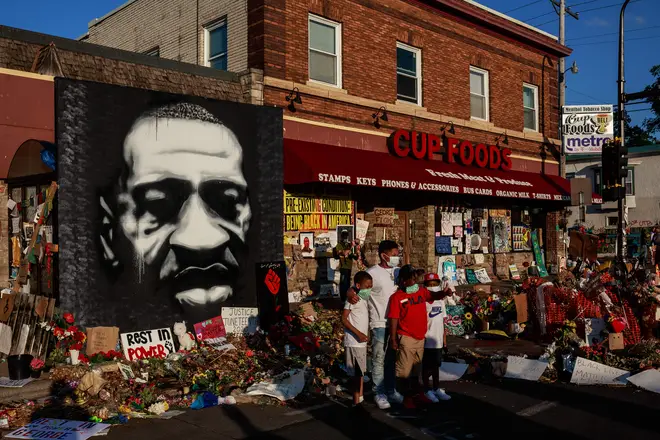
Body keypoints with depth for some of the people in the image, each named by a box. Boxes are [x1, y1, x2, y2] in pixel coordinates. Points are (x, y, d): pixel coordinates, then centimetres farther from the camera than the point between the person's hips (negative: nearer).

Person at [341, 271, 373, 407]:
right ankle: (356, 401, 2)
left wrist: (363, 334, 7)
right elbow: (344, 319, -18)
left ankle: (360, 398, 25)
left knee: (361, 371, 15)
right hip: (354, 341, -8)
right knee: (357, 373, -4)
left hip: (362, 341, 8)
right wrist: (358, 333, -22)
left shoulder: (364, 298, 9)